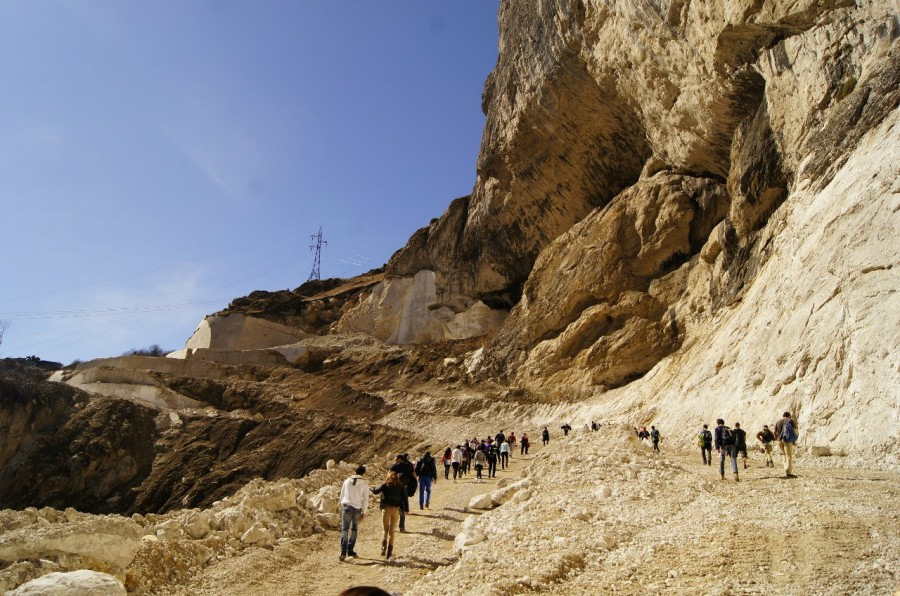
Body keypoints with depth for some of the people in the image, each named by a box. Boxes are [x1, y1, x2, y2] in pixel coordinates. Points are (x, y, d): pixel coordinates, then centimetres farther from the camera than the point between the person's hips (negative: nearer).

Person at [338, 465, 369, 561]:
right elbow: (365, 499, -1)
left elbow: (342, 495, 8)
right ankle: (350, 550, 15)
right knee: (354, 530, 16)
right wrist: (364, 512, 4)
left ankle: (343, 552, -13)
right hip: (357, 508, 0)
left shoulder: (347, 481, 3)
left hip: (346, 507, 0)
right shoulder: (364, 484, -2)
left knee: (345, 529, -1)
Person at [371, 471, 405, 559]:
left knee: (386, 530, 14)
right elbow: (404, 498, 0)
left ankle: (384, 548, 2)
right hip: (396, 510, 1)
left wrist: (371, 488, 29)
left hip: (386, 509, -1)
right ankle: (389, 552, 4)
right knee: (391, 531, 8)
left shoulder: (385, 485, -1)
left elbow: (376, 491, 9)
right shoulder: (401, 486, 2)